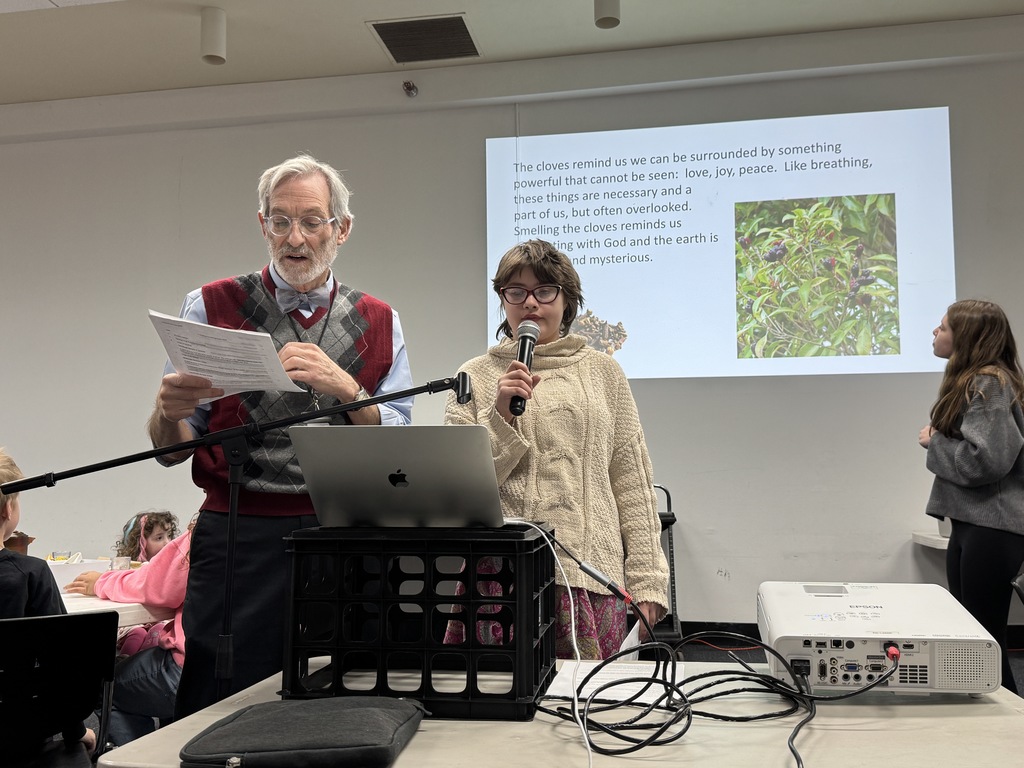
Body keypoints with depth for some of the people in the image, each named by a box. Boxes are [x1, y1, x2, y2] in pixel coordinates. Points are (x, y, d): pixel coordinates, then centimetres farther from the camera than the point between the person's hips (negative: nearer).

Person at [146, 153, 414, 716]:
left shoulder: (378, 323, 8)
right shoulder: (210, 308, 4)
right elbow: (171, 450, 3)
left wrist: (345, 388, -16)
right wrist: (168, 411, -19)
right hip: (239, 541, -1)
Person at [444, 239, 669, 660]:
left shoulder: (602, 371, 13)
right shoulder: (476, 377, 9)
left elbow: (632, 482, 10)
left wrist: (647, 581, 4)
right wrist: (501, 417, -10)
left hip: (590, 572, 1)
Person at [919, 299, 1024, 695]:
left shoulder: (989, 384, -15)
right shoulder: (972, 380, 14)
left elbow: (988, 459, -24)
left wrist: (935, 443, -11)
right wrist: (941, 440, 2)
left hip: (992, 526, -10)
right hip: (971, 522, 10)